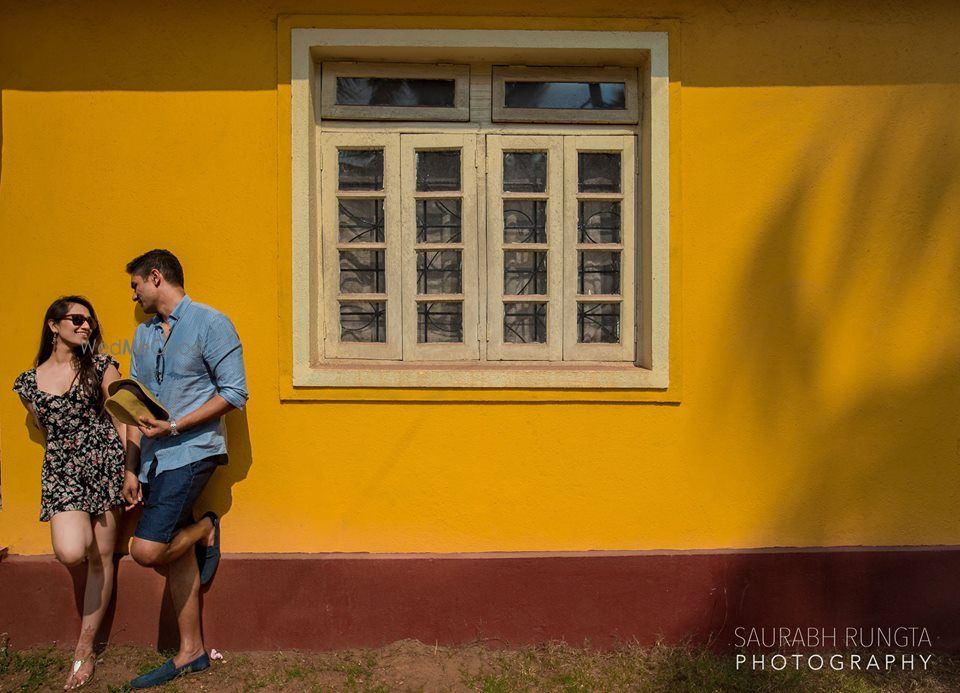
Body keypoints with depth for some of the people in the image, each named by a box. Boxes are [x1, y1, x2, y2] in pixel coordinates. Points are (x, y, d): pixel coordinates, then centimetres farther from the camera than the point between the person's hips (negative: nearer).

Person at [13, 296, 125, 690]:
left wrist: (130, 468, -5)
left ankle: (85, 650, 15)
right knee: (71, 553, -20)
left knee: (101, 556, 2)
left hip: (104, 462, -1)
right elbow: (46, 429, 18)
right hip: (61, 470, 1)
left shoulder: (100, 366, 3)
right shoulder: (27, 383, 8)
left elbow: (121, 417, 0)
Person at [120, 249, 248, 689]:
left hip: (191, 452, -7)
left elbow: (234, 392, -13)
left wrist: (174, 426, -18)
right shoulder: (143, 334, 15)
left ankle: (204, 530, 13)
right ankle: (190, 653, 23)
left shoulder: (210, 324, -7)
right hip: (155, 459, 7)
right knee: (176, 556, 11)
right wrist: (131, 468, 7)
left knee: (146, 549, -16)